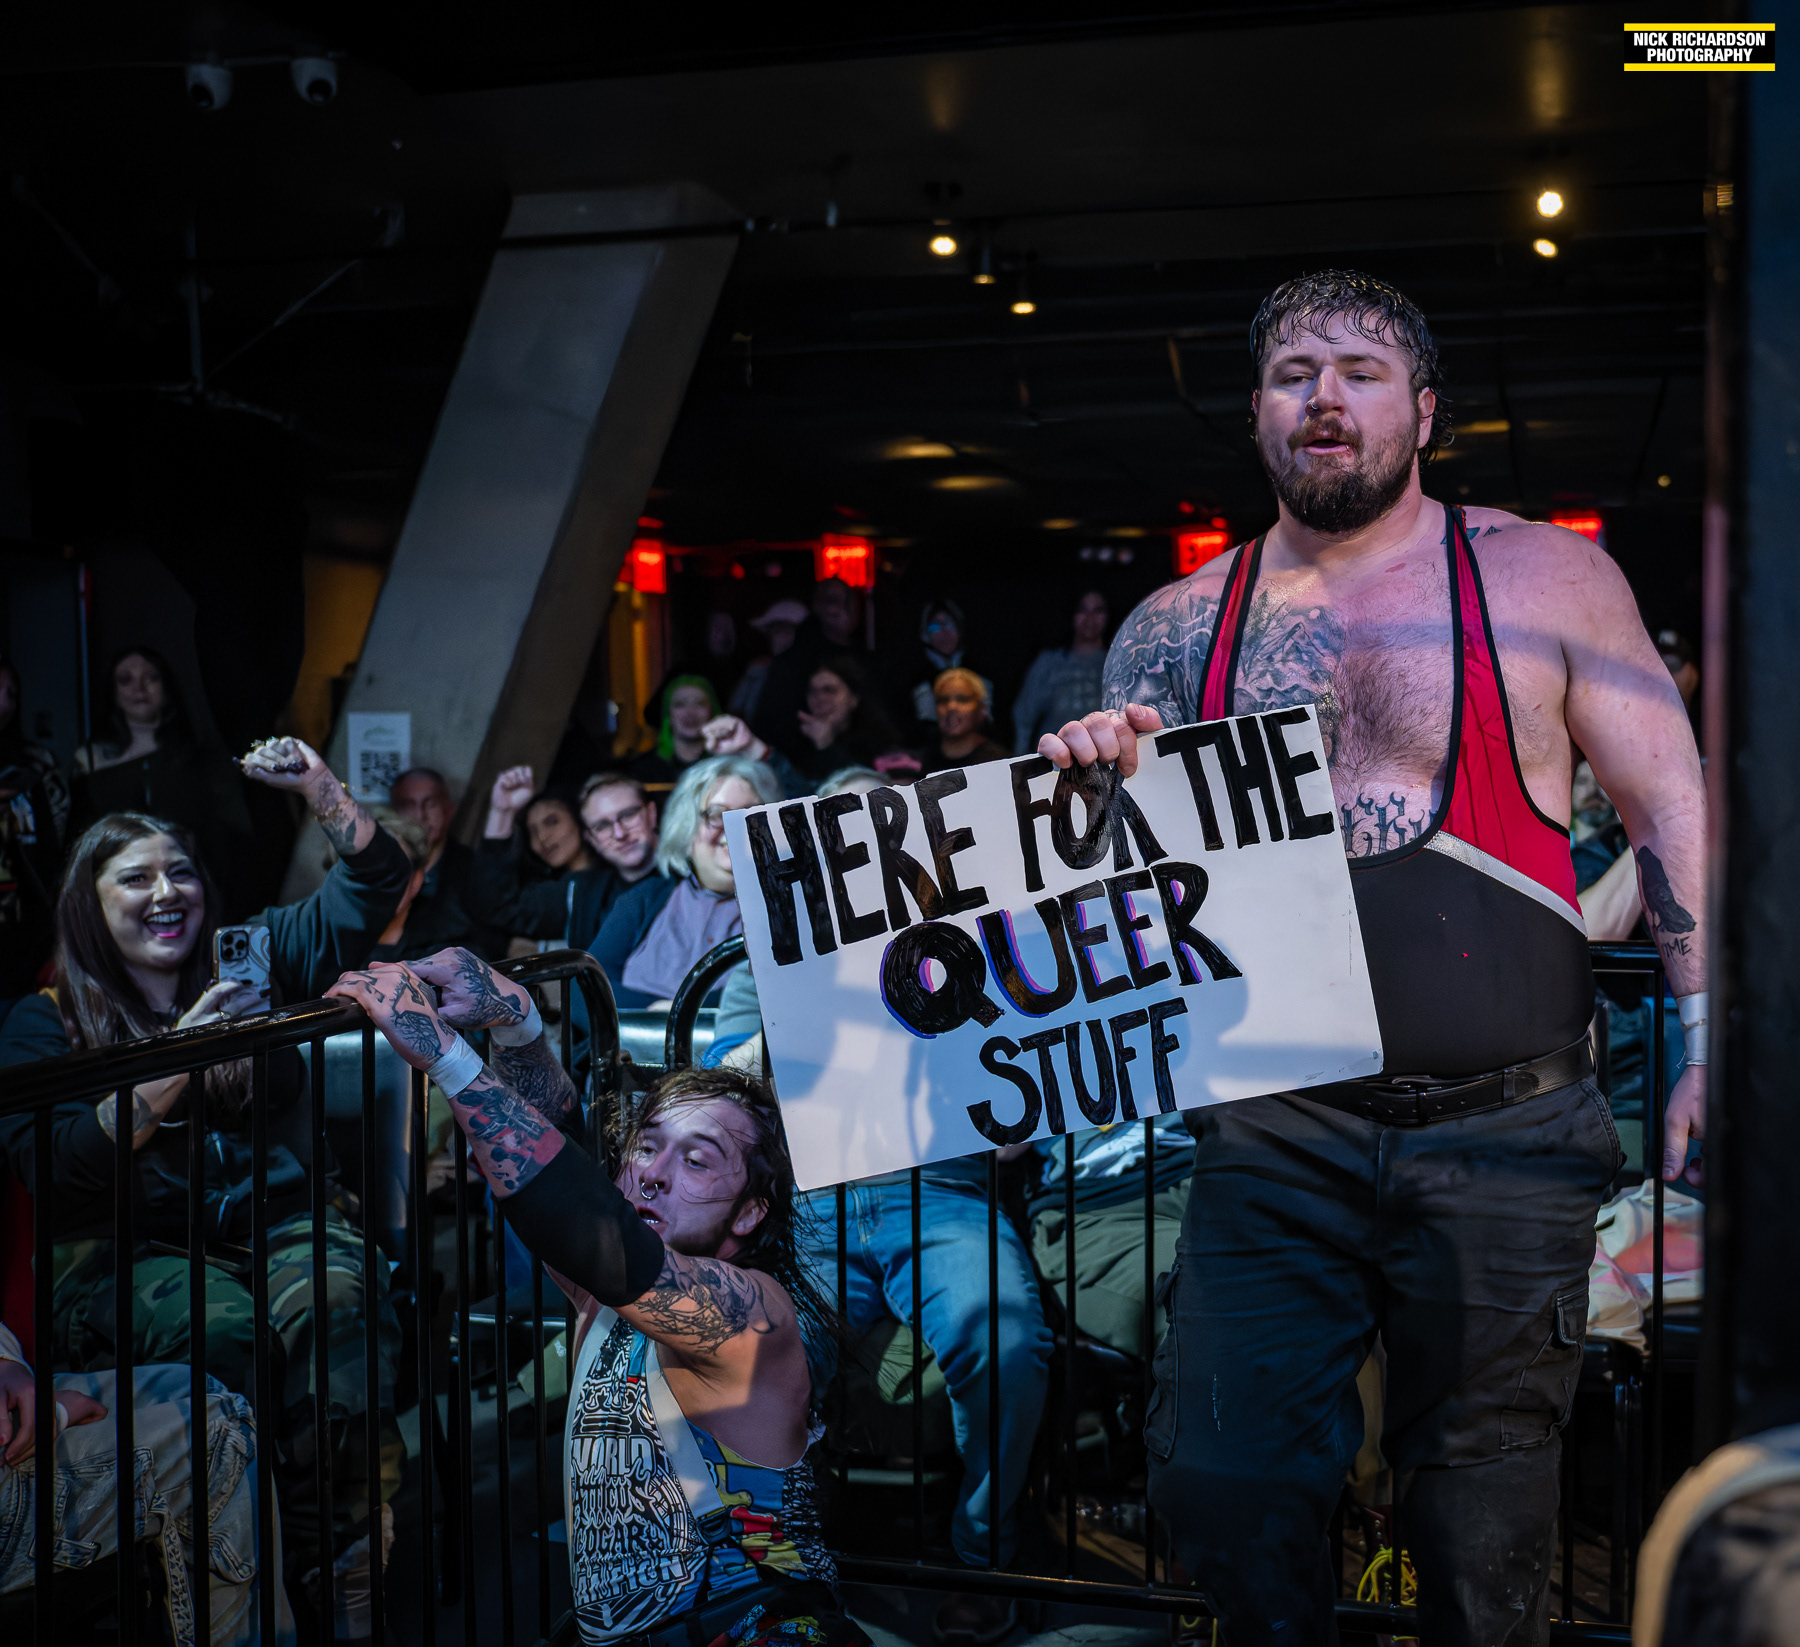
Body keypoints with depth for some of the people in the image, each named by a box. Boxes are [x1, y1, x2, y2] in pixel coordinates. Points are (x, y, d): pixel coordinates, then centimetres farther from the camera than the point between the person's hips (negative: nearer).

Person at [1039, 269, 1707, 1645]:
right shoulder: (1177, 629, 7)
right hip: (1276, 1132, 2)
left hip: (1503, 1130, -1)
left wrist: (1711, 1042, -6)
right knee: (1221, 1477, 0)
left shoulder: (1546, 578, 2)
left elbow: (1674, 810, 2)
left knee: (1484, 1505, 9)